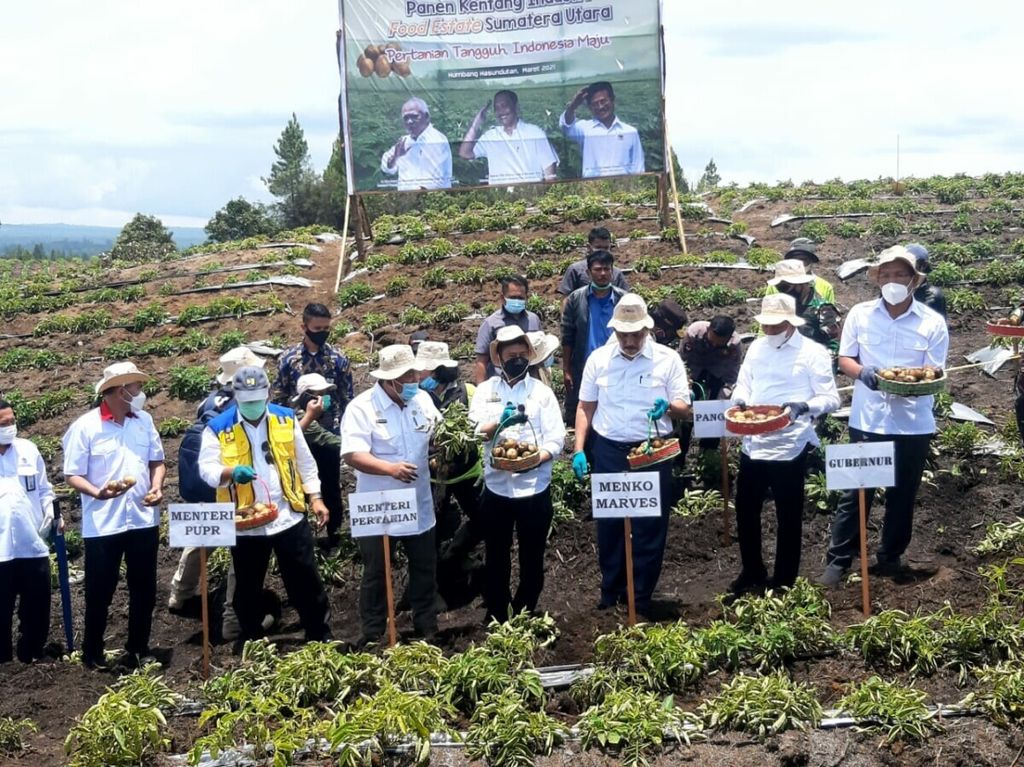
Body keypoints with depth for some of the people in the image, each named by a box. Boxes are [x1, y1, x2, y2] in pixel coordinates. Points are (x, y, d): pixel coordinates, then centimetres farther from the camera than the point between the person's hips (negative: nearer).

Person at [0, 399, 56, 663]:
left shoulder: (29, 450, 8)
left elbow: (44, 490, 14)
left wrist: (52, 515, -3)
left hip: (34, 546, 3)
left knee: (37, 611, 12)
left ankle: (31, 659, 27)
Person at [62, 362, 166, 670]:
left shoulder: (144, 421, 5)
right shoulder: (85, 427, -10)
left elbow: (156, 461, 14)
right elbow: (72, 475, -9)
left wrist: (157, 486, -6)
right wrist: (97, 492, -28)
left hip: (143, 520, 4)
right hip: (102, 525, -4)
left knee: (144, 589, 11)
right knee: (99, 592, 6)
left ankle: (138, 649, 26)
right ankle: (92, 652, 23)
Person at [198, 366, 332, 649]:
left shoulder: (286, 419, 2)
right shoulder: (218, 428, -7)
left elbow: (304, 462, 10)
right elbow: (206, 469, -13)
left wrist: (315, 498, 6)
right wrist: (231, 472, -33)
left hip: (289, 516, 1)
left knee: (305, 581, 7)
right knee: (248, 586, 13)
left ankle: (319, 635, 21)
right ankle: (250, 640, 30)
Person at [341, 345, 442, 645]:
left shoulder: (422, 399, 2)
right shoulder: (362, 407, -16)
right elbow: (352, 455, -24)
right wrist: (390, 468, -38)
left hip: (418, 505, 5)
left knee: (425, 570, 16)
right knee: (376, 574, 10)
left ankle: (428, 629, 33)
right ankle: (372, 635, 25)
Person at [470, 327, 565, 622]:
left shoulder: (541, 391, 0)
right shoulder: (485, 390, 2)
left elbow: (556, 439, -6)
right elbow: (475, 431, -10)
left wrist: (537, 458, -26)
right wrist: (500, 422, -29)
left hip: (534, 487, -1)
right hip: (497, 487, 1)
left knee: (532, 560, 10)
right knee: (496, 559, 11)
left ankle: (525, 618, 26)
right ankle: (496, 620, 25)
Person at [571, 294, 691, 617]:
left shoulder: (668, 359, -4)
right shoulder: (598, 359, 1)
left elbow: (685, 408, -3)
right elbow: (585, 408, 8)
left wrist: (669, 407, -26)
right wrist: (579, 449, 0)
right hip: (608, 451, 1)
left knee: (650, 527, 5)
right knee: (608, 524, 10)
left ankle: (642, 598, 19)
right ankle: (610, 591, 27)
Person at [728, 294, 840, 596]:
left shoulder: (813, 353, -8)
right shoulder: (756, 348, 8)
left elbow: (831, 399, -9)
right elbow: (743, 384, 17)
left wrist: (803, 407, -27)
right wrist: (740, 400, -6)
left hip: (789, 447, -5)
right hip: (753, 444, 5)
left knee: (788, 518, 7)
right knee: (746, 511, 13)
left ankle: (783, 582, 21)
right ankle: (752, 573, 31)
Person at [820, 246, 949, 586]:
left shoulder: (933, 322, -3)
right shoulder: (859, 314, 0)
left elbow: (935, 374, -4)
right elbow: (844, 359, 4)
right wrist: (862, 372, -18)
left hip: (913, 424, 0)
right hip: (867, 420, 0)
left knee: (902, 495, 12)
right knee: (854, 493, 3)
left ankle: (890, 559, 28)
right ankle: (838, 560, 12)